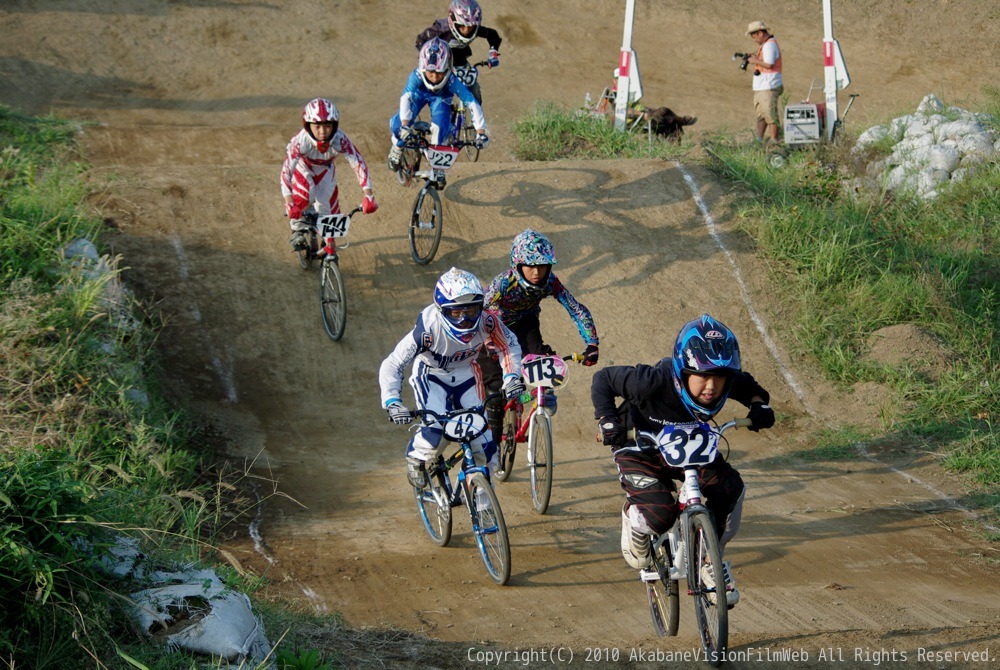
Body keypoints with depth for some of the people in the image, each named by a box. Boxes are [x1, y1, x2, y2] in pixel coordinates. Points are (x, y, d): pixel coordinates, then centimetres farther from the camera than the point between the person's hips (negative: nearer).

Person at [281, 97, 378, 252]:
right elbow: (286, 170, -43)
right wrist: (289, 204, -53)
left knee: (327, 208, -5)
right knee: (303, 196, -29)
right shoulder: (300, 141, -42)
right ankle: (298, 231, 1)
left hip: (325, 170, 2)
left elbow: (358, 164, -36)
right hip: (303, 168, -2)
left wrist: (368, 196, -45)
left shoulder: (340, 140, -38)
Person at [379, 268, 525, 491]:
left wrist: (511, 377, -21)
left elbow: (509, 345, -7)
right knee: (436, 430, -28)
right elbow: (391, 366, -30)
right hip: (431, 376, -3)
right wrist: (393, 403, -43)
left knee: (485, 445, -6)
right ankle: (416, 458, 5)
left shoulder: (486, 321, -29)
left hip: (465, 375, 3)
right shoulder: (429, 328, -37)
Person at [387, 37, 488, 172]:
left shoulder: (452, 81, -40)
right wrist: (404, 125, -66)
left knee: (440, 125, -28)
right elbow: (406, 98, -51)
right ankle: (396, 151, 14)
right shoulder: (416, 76, -41)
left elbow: (473, 104, -42)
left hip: (440, 98, 0)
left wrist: (481, 132, -50)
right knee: (399, 125, -20)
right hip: (419, 94, 0)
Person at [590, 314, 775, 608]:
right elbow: (603, 379, -21)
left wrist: (759, 405, -22)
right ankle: (633, 517, 14)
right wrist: (608, 423, -29)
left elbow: (748, 386, -1)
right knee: (660, 515, -26)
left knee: (729, 486, -20)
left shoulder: (728, 382, -26)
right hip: (640, 448, -4)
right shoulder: (654, 382, -37)